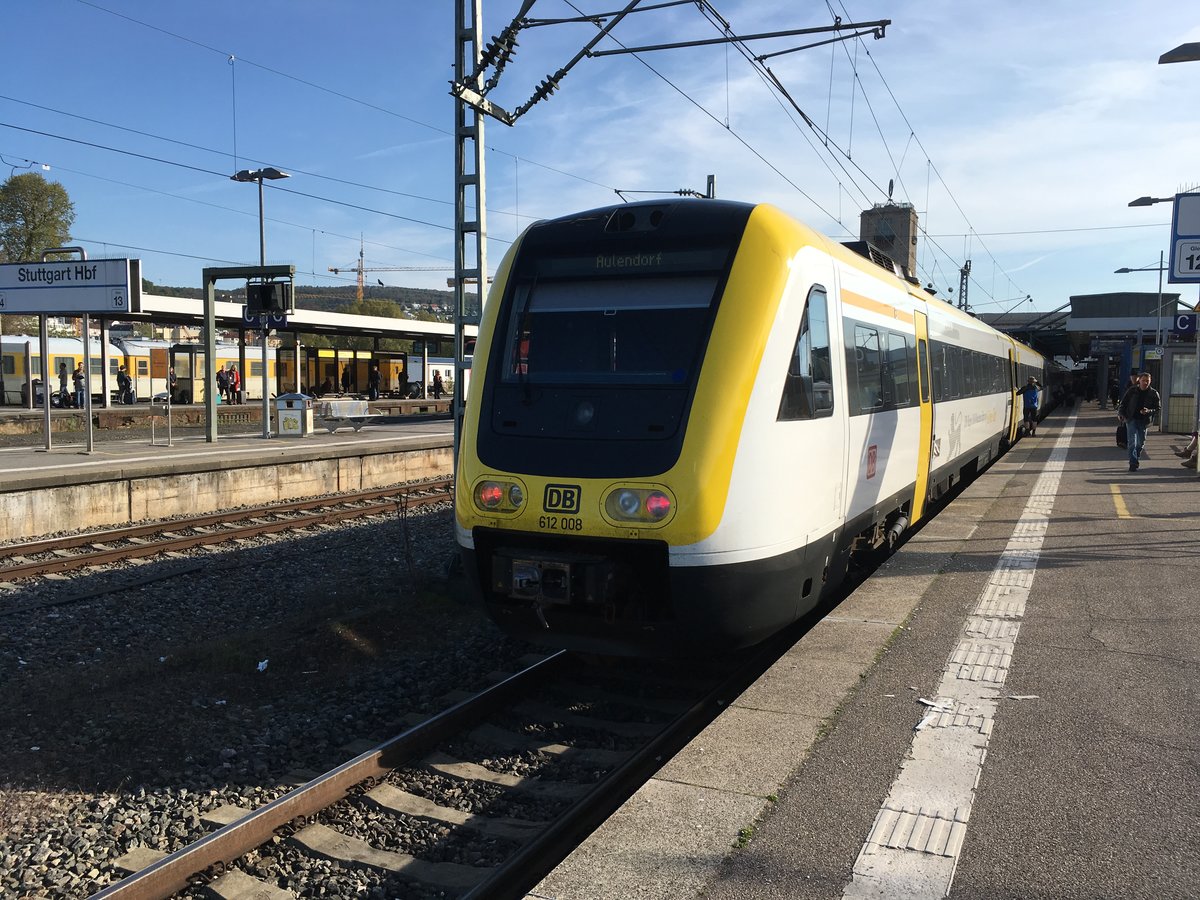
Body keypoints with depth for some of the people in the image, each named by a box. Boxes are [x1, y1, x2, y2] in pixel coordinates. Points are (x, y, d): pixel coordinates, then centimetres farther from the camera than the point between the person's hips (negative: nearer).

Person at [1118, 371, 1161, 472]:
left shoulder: (1153, 393, 0)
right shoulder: (1132, 391, -2)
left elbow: (1158, 408, 1)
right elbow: (1123, 403, 5)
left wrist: (1149, 411, -18)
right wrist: (1121, 414, -8)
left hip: (1144, 421, 2)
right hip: (1131, 419, -2)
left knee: (1141, 443, 11)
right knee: (1132, 442, -11)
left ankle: (1134, 460, 32)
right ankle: (1133, 464, -12)